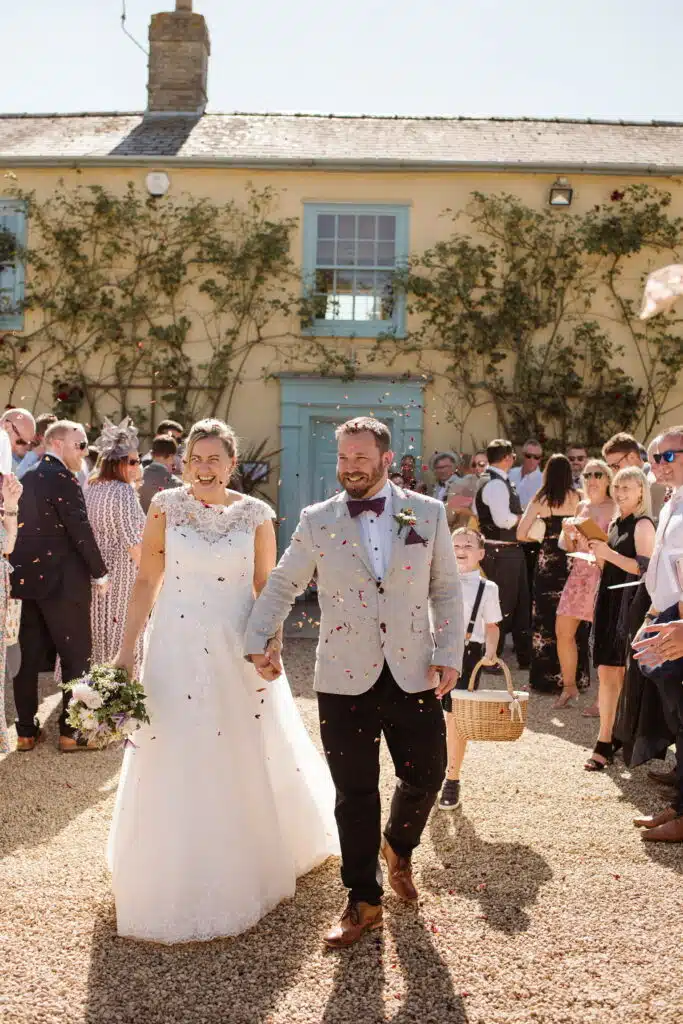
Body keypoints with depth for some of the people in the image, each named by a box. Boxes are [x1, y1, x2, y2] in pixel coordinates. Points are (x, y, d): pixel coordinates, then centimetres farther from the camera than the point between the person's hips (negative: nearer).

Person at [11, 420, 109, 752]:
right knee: (76, 656, 3)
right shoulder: (62, 479, -14)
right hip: (61, 580, -8)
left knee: (29, 656, 12)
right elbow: (80, 529, -16)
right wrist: (99, 572, -6)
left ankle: (26, 730, 17)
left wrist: (23, 570, 19)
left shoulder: (26, 479, 12)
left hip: (26, 577, 8)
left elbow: (22, 528, 14)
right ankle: (72, 731, 7)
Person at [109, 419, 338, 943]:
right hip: (177, 648, 0)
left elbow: (266, 587, 1)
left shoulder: (255, 514, -3)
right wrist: (127, 648, -2)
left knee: (248, 759, 13)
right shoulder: (166, 506, -3)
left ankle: (250, 862, 38)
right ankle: (175, 879, 25)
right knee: (173, 764, 6)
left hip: (239, 649, 0)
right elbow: (147, 580, 0)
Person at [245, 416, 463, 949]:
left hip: (415, 675, 1)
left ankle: (397, 846, 42)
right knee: (355, 793, 5)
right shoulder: (316, 521, 3)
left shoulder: (428, 513, 3)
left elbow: (447, 589, 6)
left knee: (426, 776, 10)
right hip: (346, 679, -1)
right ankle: (364, 901, 21)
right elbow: (282, 586, 10)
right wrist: (259, 639, -2)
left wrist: (450, 654, -2)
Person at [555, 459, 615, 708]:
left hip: (604, 574, -6)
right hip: (579, 574, 6)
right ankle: (569, 687, 22)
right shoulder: (581, 507, 14)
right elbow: (568, 547, 17)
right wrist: (567, 531, -2)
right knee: (563, 630, 6)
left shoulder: (615, 509, -5)